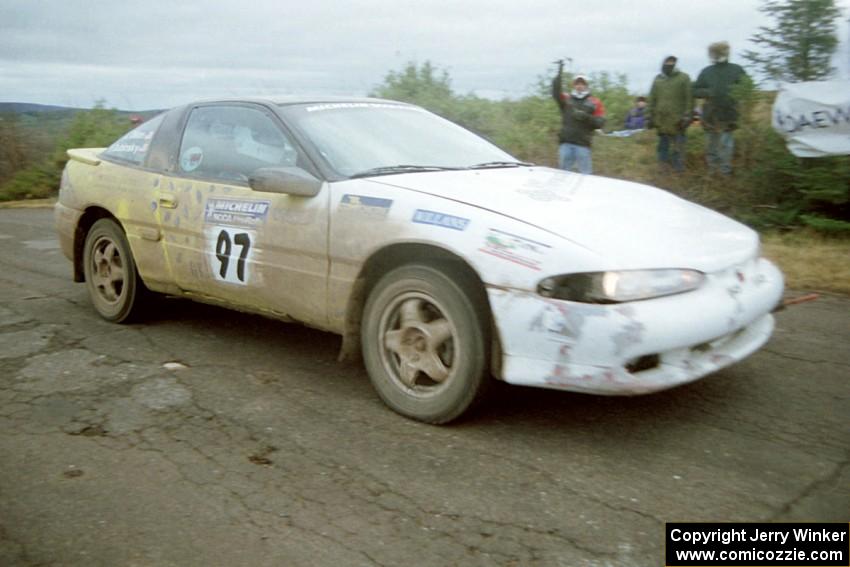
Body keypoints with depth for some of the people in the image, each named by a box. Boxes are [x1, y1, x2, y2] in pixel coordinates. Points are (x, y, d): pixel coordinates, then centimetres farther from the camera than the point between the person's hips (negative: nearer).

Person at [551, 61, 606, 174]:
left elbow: (600, 122, 1)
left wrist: (586, 117, -16)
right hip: (566, 143, 2)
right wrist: (559, 74, -21)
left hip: (583, 144, -1)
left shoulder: (595, 103, 8)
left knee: (585, 174, -3)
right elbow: (556, 93, -10)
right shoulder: (566, 99, 11)